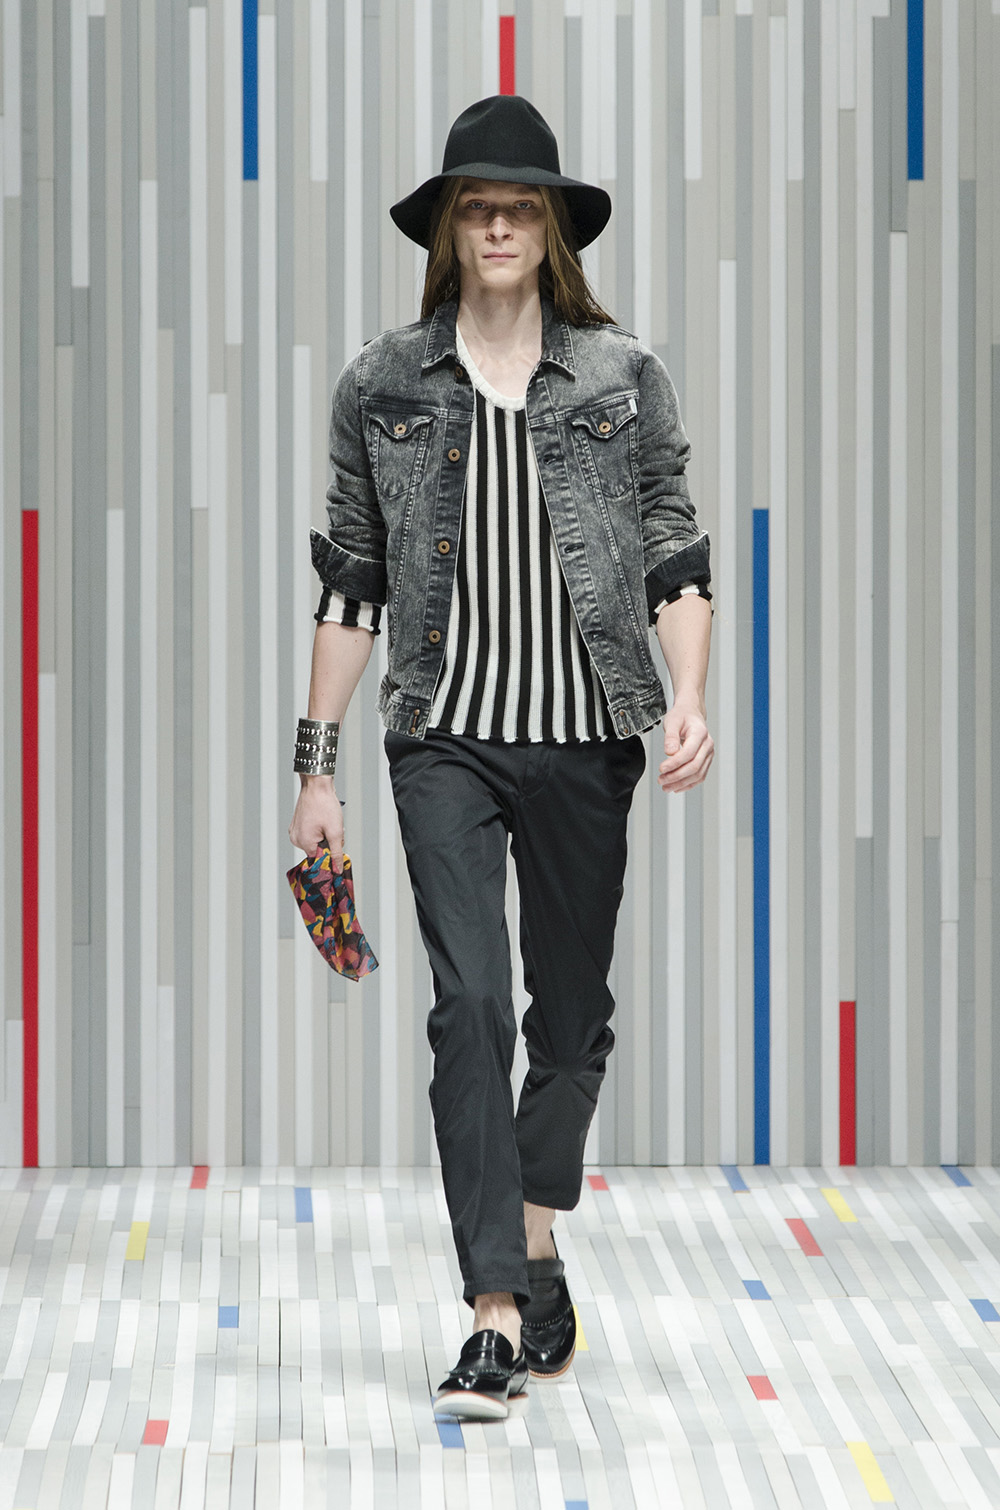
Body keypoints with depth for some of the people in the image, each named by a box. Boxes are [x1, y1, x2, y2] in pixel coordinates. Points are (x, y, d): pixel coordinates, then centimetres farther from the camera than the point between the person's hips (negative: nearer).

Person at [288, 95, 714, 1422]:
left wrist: (689, 700, -11)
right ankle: (503, 1315, -12)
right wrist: (317, 764, 6)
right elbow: (350, 585, 8)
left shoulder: (624, 378, 4)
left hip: (585, 735, 1)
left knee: (572, 1011, 9)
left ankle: (532, 1249, 30)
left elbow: (678, 559, 5)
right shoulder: (383, 387, 4)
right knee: (470, 1003, -12)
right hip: (446, 738, -1)